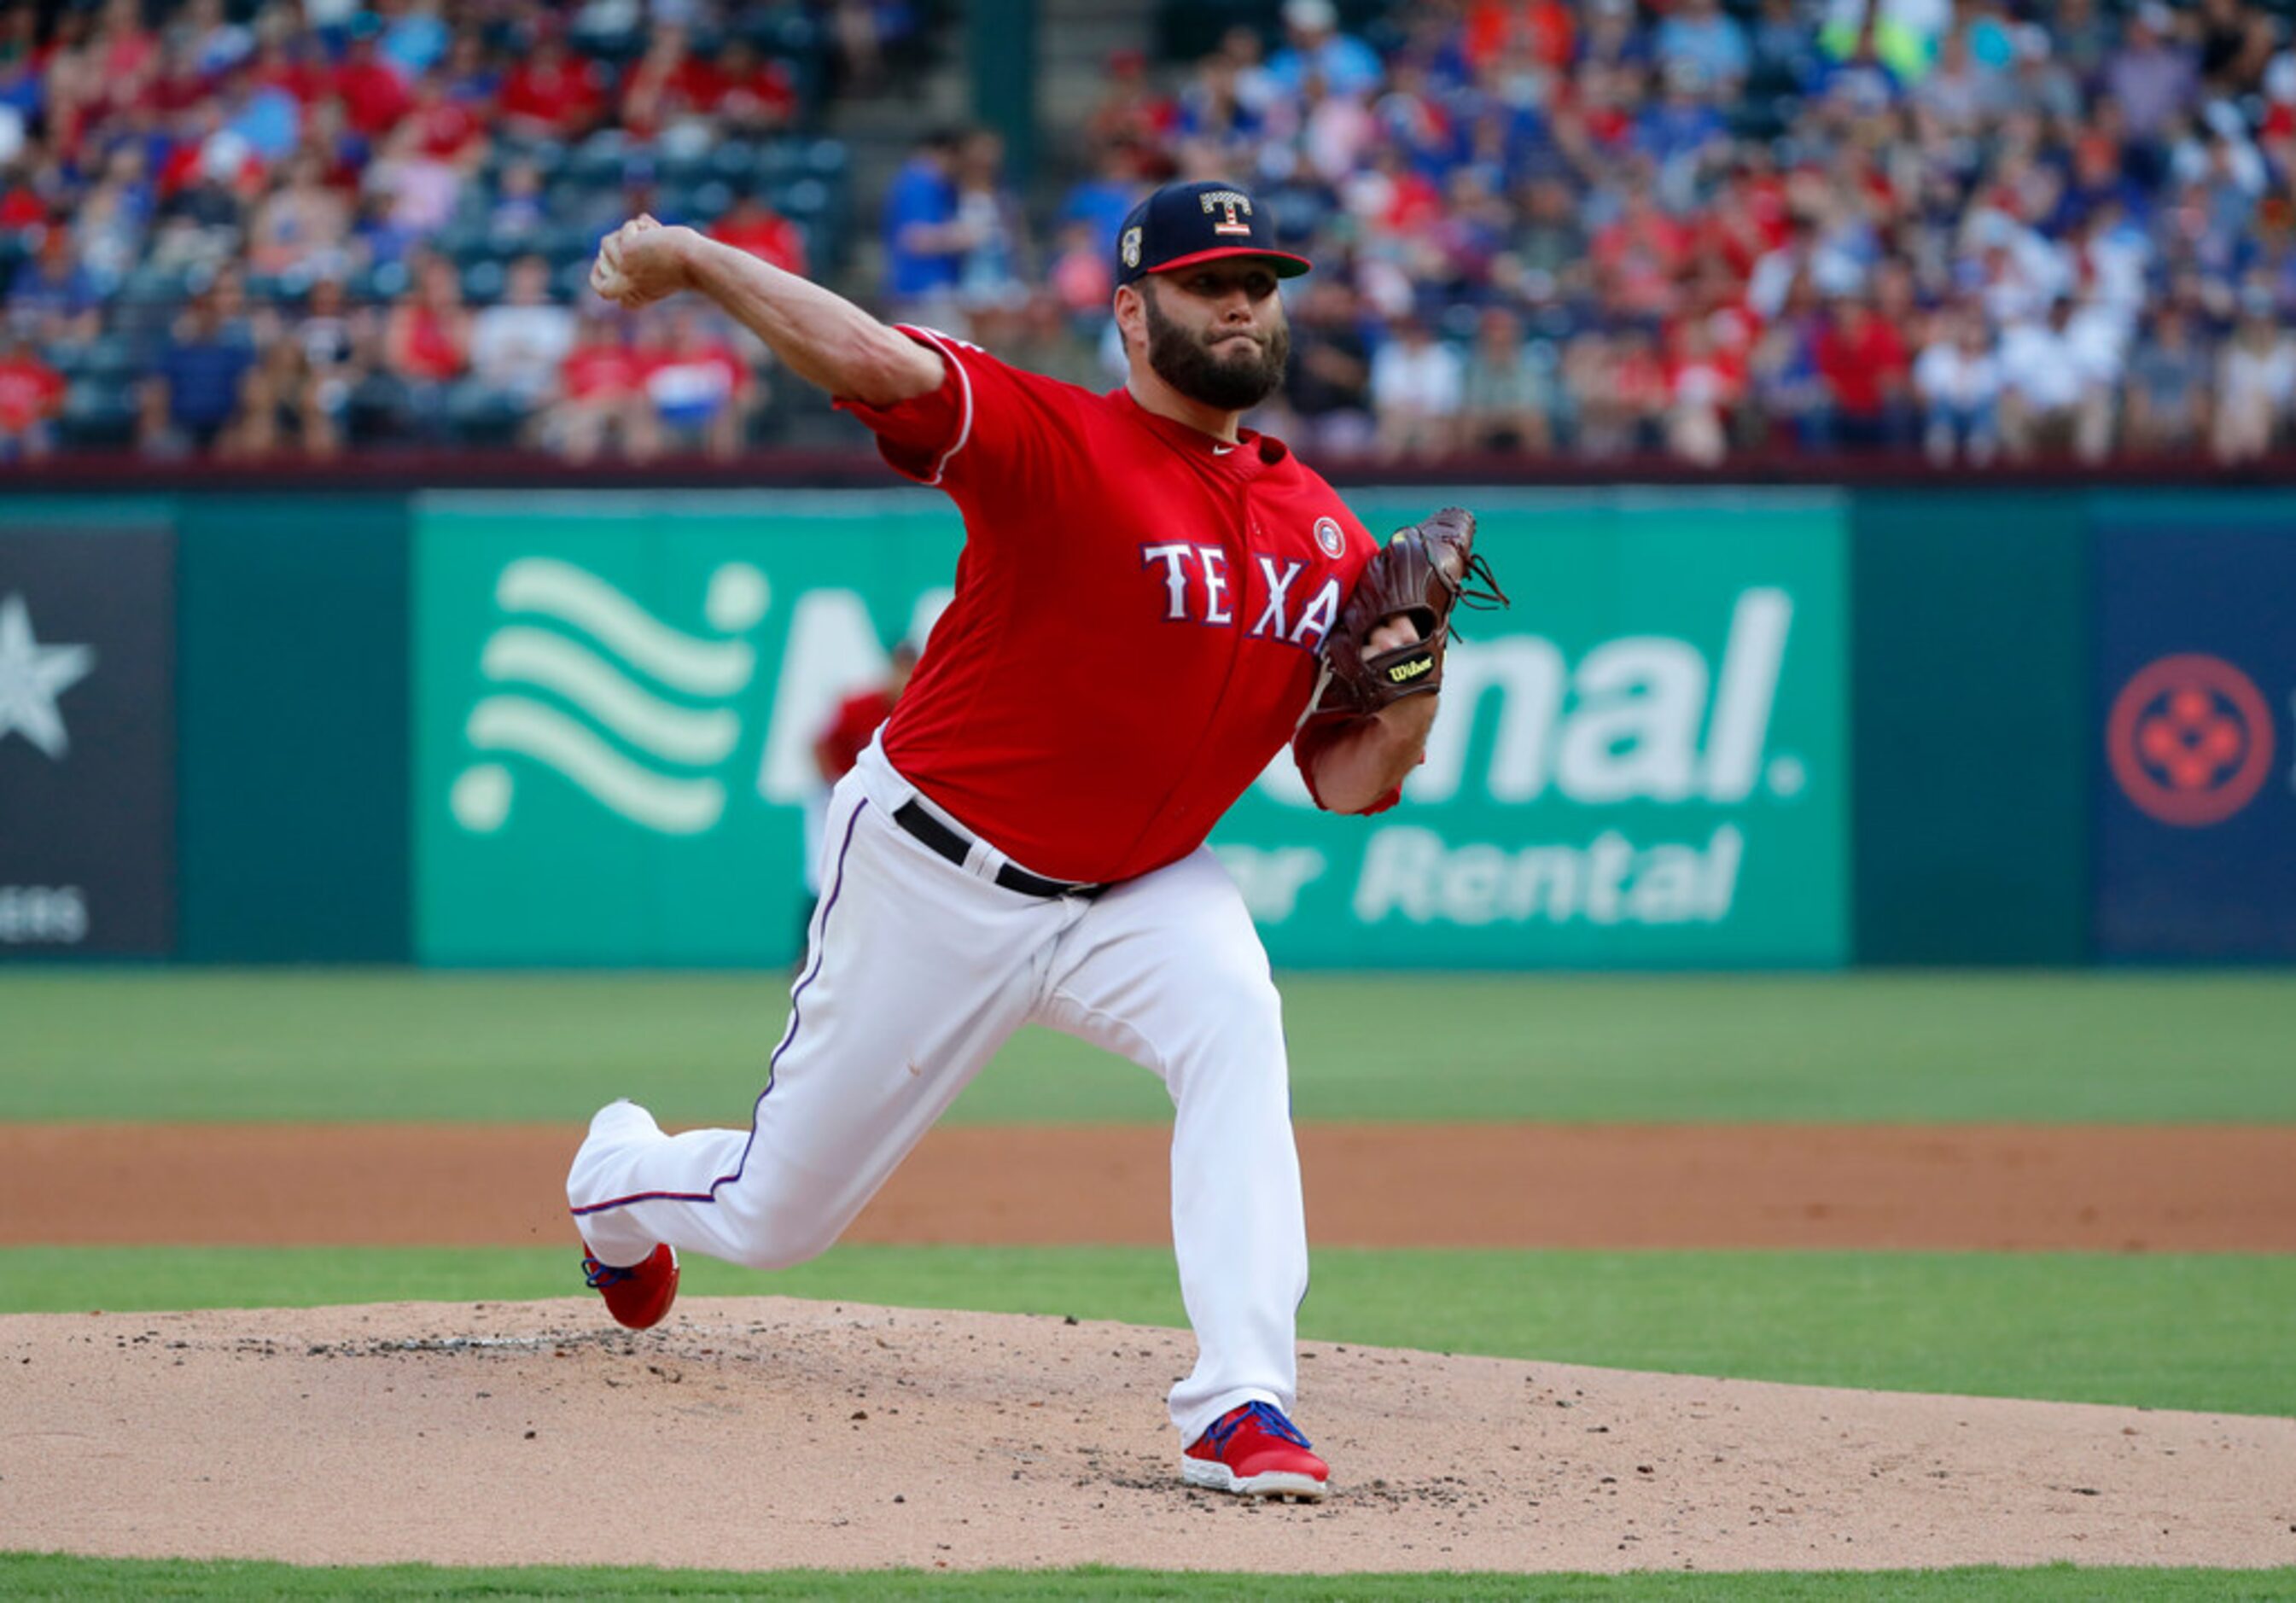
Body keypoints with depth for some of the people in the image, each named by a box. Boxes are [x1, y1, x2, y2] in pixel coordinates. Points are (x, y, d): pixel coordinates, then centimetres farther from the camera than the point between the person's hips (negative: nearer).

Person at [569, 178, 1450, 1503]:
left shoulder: (1327, 537, 0)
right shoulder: (1056, 444, -19)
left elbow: (1345, 785, 4)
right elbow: (873, 364, -34)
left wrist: (1406, 710, -17)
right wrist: (694, 261, -45)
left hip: (1138, 887, 4)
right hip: (935, 876, -4)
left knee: (1234, 1019, -31)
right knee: (772, 1218, 9)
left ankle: (1244, 1405, -34)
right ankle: (621, 1177, 47)